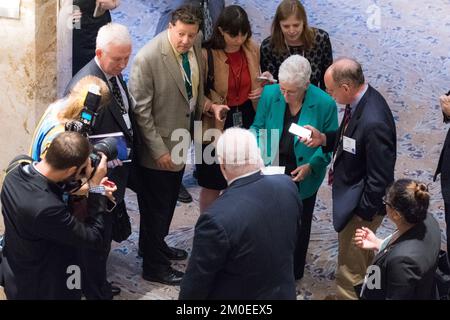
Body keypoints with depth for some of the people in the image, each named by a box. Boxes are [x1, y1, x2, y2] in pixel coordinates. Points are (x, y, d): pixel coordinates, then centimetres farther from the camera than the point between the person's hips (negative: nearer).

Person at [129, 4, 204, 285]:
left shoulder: (195, 45, -5)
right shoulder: (148, 58, -26)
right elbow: (141, 110, -21)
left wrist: (203, 106, 0)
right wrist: (158, 150, -19)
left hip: (181, 140, 7)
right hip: (158, 147, -7)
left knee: (169, 201, 24)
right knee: (156, 207, 9)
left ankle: (157, 245, 46)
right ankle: (155, 266, 25)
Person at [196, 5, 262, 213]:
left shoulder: (252, 50, -3)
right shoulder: (206, 54, -18)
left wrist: (261, 91, -7)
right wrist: (212, 107, -30)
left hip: (246, 121, 4)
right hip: (217, 125, -4)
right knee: (212, 185, 9)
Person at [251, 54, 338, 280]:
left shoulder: (324, 104, -22)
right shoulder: (270, 94, -17)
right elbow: (258, 127, -1)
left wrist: (311, 165, -21)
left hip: (303, 176, -1)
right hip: (272, 169, 2)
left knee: (298, 223, 18)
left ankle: (293, 273, 39)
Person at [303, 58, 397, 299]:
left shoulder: (374, 123, -35)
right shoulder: (362, 100, -6)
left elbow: (380, 178, -27)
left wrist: (363, 214, -17)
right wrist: (324, 139, -4)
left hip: (360, 206, -10)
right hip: (351, 193, 10)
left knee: (350, 273, 9)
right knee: (363, 259, 32)